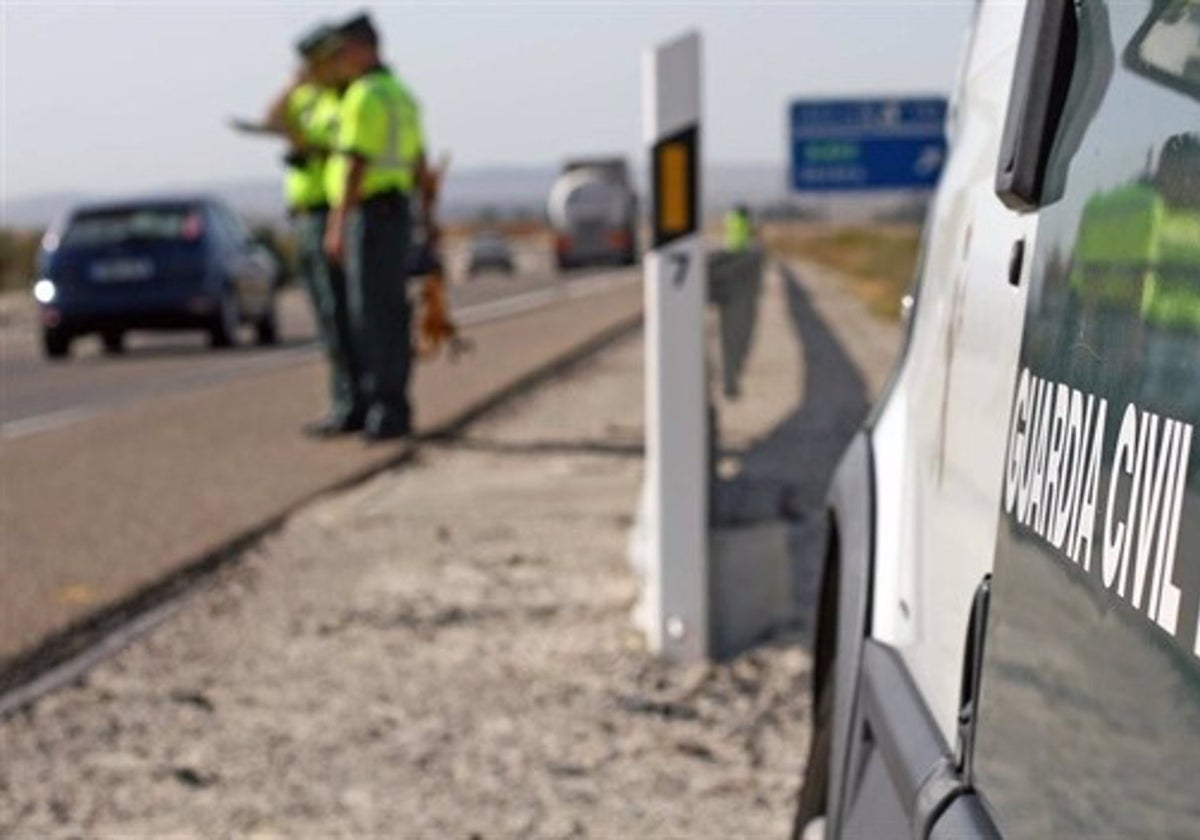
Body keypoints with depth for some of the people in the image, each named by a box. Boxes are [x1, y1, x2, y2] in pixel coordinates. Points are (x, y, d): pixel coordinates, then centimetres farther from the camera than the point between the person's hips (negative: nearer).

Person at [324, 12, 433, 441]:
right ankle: (393, 410, 14)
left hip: (371, 214, -10)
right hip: (396, 213, 10)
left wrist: (338, 226, -20)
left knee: (374, 314, -8)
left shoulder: (365, 95, -13)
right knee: (390, 314, 10)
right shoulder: (399, 93, 18)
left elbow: (356, 165, -19)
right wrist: (425, 212, 35)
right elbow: (419, 160, 25)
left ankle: (387, 411, -8)